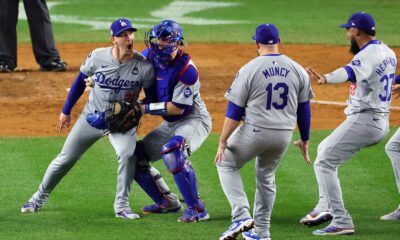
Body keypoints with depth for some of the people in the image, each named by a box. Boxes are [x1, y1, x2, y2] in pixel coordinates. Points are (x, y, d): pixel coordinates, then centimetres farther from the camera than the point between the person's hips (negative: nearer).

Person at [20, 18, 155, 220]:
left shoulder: (144, 66, -19)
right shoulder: (98, 56, -16)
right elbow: (81, 81, 2)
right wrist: (66, 110, 8)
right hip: (91, 118, 2)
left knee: (127, 154, -29)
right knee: (65, 159, 9)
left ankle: (121, 206, -14)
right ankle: (40, 197, 31)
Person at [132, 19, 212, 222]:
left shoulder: (186, 70, -27)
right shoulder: (148, 56, -7)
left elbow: (177, 108, -25)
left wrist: (144, 108, -23)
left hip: (194, 120, -8)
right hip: (170, 124, 9)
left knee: (172, 151, -36)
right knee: (136, 158, 7)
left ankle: (196, 208, -28)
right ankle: (167, 202, 24)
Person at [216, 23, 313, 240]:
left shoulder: (249, 70, -10)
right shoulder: (297, 70, 2)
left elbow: (234, 112, -9)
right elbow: (304, 109, 9)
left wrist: (223, 142, -3)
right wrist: (305, 139, 20)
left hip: (255, 131, -4)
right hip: (284, 136, 4)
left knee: (227, 164, 16)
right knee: (266, 177, 24)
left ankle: (241, 215, -3)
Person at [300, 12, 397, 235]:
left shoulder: (368, 54, -18)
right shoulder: (388, 52, 12)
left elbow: (350, 72, -40)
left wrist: (326, 79, -58)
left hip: (363, 120, -10)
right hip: (381, 122, 10)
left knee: (324, 163, -11)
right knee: (325, 149, 27)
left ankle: (342, 222, -17)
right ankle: (325, 207, 23)